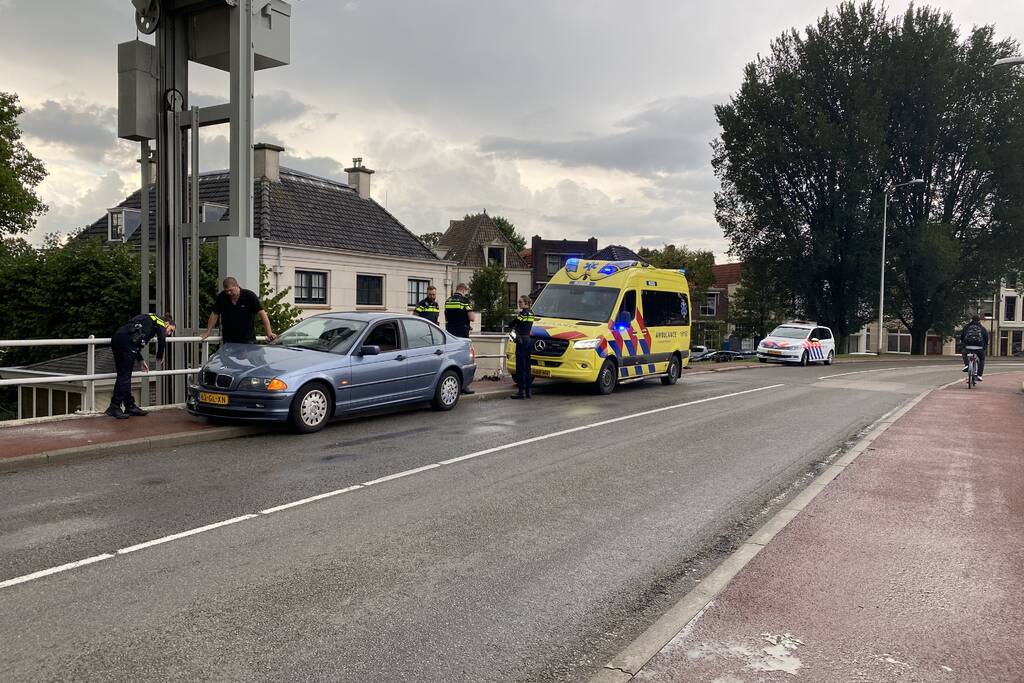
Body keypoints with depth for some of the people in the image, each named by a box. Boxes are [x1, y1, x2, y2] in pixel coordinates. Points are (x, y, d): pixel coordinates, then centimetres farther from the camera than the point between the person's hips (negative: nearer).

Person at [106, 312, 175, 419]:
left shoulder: (148, 319, 34)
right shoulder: (160, 322, 11)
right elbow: (162, 341, -6)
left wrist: (141, 360, 37)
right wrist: (159, 356, 11)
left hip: (116, 338, 9)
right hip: (127, 341, -9)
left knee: (123, 375, 12)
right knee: (124, 375, -6)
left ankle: (130, 406, 19)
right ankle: (114, 407, -6)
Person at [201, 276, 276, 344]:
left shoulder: (250, 296, -9)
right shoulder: (221, 297, 0)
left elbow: (262, 313, -13)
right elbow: (214, 315, 9)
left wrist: (269, 333, -21)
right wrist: (207, 332, 8)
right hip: (228, 340, 2)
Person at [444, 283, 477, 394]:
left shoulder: (448, 301, 12)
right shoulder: (464, 300, -10)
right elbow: (472, 318, -13)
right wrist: (474, 315, 8)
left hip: (450, 334, 7)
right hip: (462, 334, -7)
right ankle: (463, 386, -2)